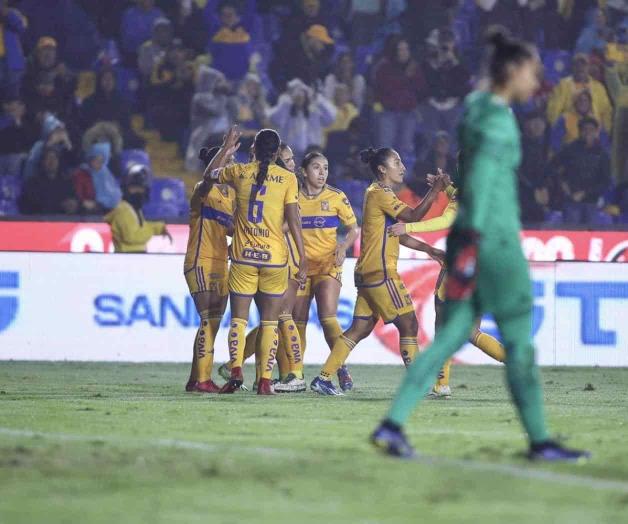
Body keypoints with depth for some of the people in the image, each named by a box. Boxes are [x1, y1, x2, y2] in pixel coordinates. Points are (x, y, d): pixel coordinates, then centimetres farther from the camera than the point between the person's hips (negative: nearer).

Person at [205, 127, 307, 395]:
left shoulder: (239, 172, 3)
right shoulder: (288, 178, -1)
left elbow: (209, 174, 24)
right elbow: (294, 220, -4)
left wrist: (225, 148, 36)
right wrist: (303, 258, 0)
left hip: (243, 256, 1)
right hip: (275, 257, -1)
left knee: (238, 319, 6)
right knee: (269, 322, 7)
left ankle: (236, 370, -14)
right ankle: (265, 381, -1)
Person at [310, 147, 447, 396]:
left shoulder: (380, 194, 21)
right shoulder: (379, 193, -11)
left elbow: (399, 235, 23)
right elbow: (413, 216, -21)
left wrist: (430, 249, 18)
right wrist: (436, 189, -18)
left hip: (369, 273, 10)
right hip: (380, 272, -10)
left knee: (360, 329, 8)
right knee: (408, 324, -5)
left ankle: (324, 378, 5)